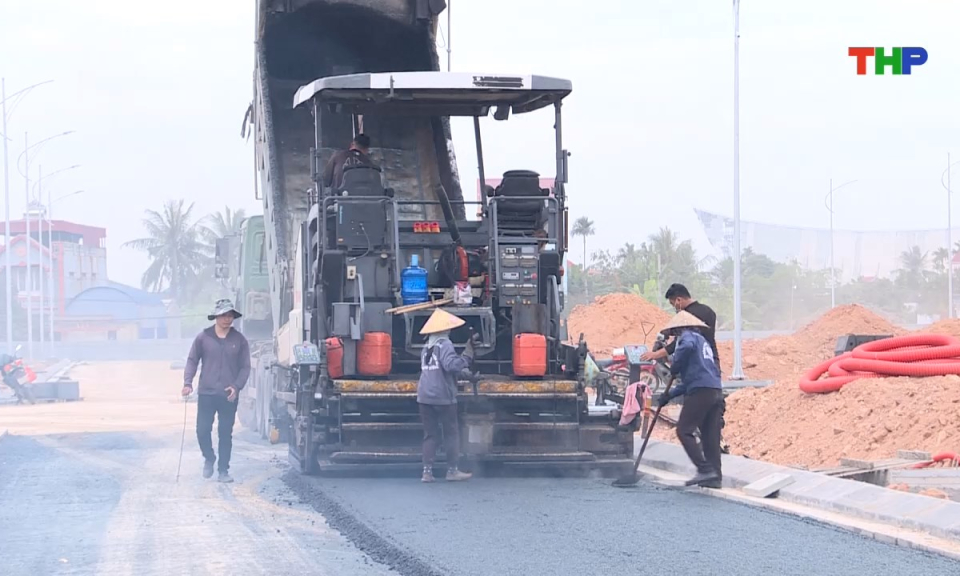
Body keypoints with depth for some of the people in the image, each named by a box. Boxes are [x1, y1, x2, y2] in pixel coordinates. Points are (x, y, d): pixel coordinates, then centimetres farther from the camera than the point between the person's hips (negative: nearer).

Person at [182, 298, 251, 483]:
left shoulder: (239, 340, 3)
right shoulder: (203, 338, 2)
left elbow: (245, 367, 4)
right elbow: (192, 361, 5)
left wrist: (237, 386, -11)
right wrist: (188, 383, -7)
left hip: (229, 396, 0)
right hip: (206, 393, 0)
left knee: (226, 433, 2)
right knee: (202, 430, -1)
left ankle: (223, 470, 11)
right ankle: (209, 459, 25)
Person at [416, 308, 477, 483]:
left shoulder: (427, 348, 15)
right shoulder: (444, 345, -9)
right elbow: (451, 365, -24)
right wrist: (467, 357, -13)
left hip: (424, 396, 7)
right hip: (443, 396, -7)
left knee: (430, 434, 8)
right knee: (451, 433, 4)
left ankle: (427, 471, 3)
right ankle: (452, 470, 6)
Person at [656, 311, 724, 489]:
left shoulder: (687, 336, 4)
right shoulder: (703, 341, 30)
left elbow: (687, 347, -25)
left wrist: (675, 368, -10)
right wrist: (671, 394, 28)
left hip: (701, 391, -9)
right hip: (716, 390, 9)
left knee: (684, 431, -6)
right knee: (710, 435, 8)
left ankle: (705, 469, -15)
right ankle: (715, 477, 6)